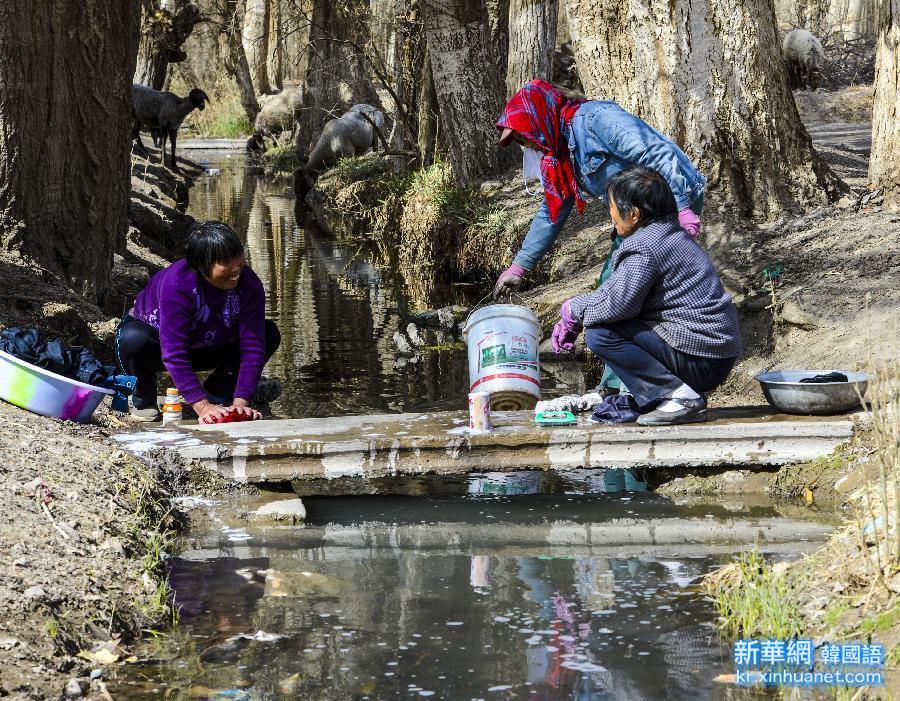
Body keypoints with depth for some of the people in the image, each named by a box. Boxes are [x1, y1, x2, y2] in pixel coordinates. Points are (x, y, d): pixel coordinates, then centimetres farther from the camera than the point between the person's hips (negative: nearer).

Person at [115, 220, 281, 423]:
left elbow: (252, 346, -26)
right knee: (133, 340, -40)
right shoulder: (176, 284, -38)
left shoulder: (249, 284, -24)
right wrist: (202, 406, -47)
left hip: (203, 348, 4)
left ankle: (217, 392, 1)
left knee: (269, 334, -16)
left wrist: (241, 402, -37)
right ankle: (143, 399, -8)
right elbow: (174, 353, -41)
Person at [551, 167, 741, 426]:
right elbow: (614, 290, 22)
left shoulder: (644, 245, -16)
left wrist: (574, 308, -7)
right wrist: (574, 317, 15)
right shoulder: (672, 235, 17)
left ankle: (679, 397, -15)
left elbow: (619, 303, -26)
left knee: (600, 334, -14)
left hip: (700, 360, -10)